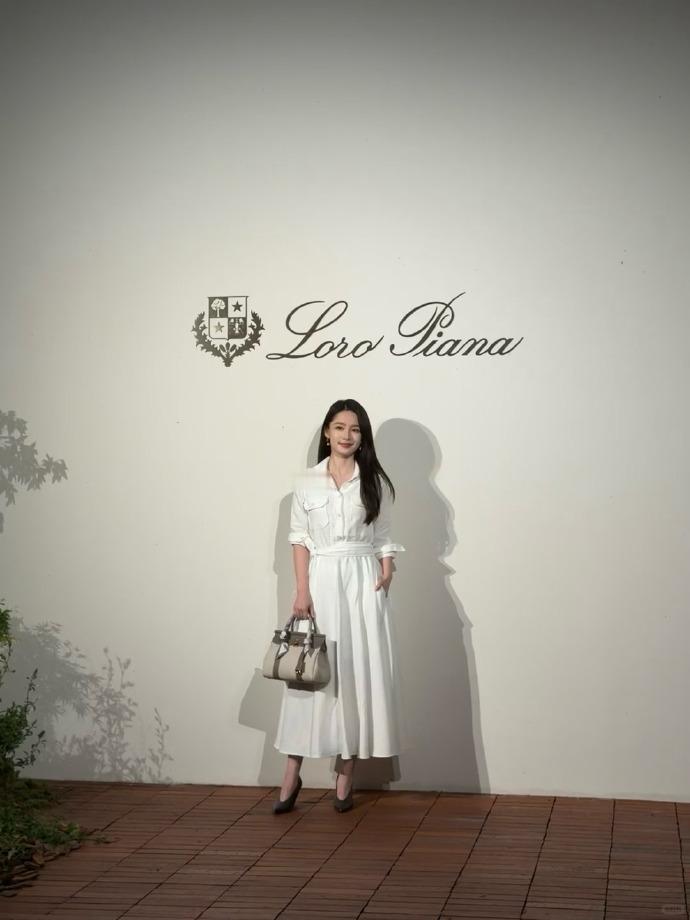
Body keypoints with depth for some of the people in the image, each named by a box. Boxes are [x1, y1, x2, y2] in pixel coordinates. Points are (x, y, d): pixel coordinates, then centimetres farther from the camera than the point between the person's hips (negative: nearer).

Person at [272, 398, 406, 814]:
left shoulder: (376, 483, 5)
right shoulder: (307, 483, 5)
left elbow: (384, 540, 7)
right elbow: (299, 538, 3)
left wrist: (385, 579, -7)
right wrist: (302, 591, -6)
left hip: (363, 584, 0)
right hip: (320, 582, 0)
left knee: (358, 673, 0)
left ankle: (347, 775, 9)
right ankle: (292, 775, 4)